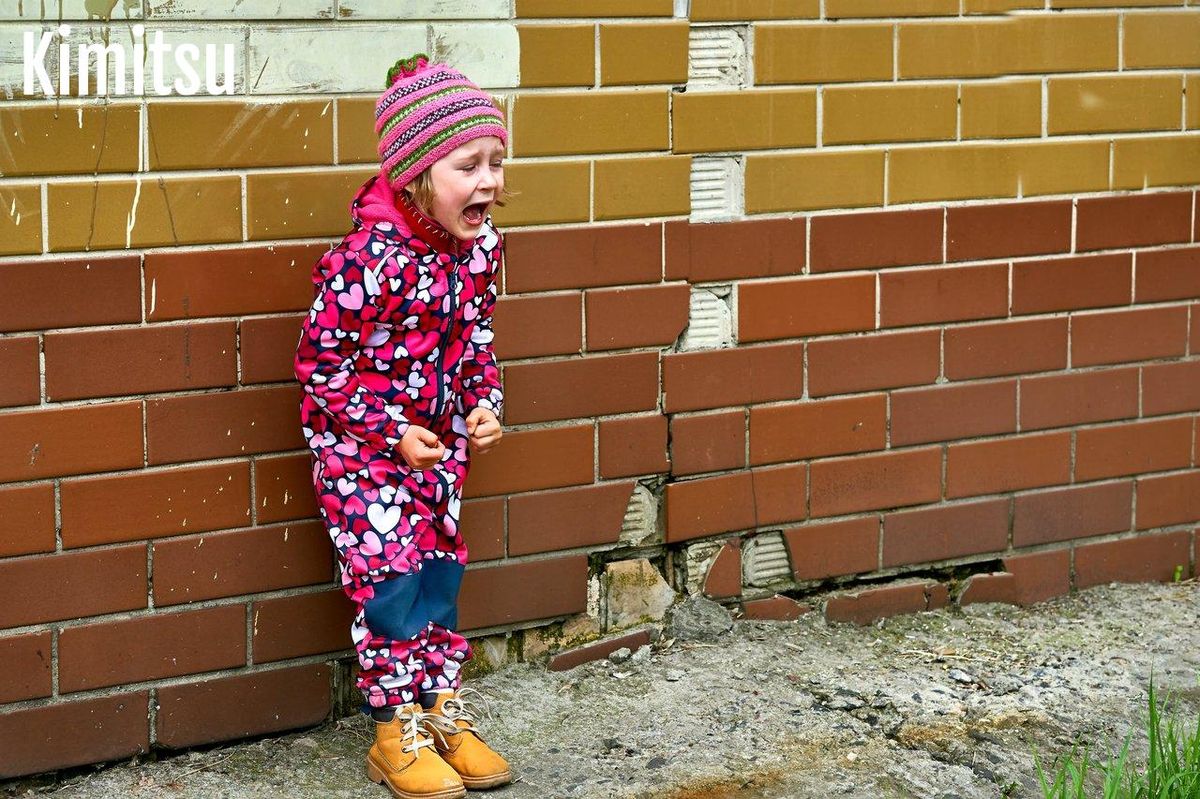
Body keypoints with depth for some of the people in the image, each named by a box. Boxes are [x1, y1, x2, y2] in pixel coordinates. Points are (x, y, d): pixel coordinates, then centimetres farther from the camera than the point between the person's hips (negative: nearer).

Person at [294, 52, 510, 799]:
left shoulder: (480, 244, -4)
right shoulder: (370, 257, -26)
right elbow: (321, 363, -18)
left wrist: (485, 404, -5)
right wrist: (394, 432, -18)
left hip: (439, 438, 6)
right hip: (359, 439, -6)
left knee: (441, 570, 11)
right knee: (390, 574, -6)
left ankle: (445, 715, 23)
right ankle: (397, 734, 6)